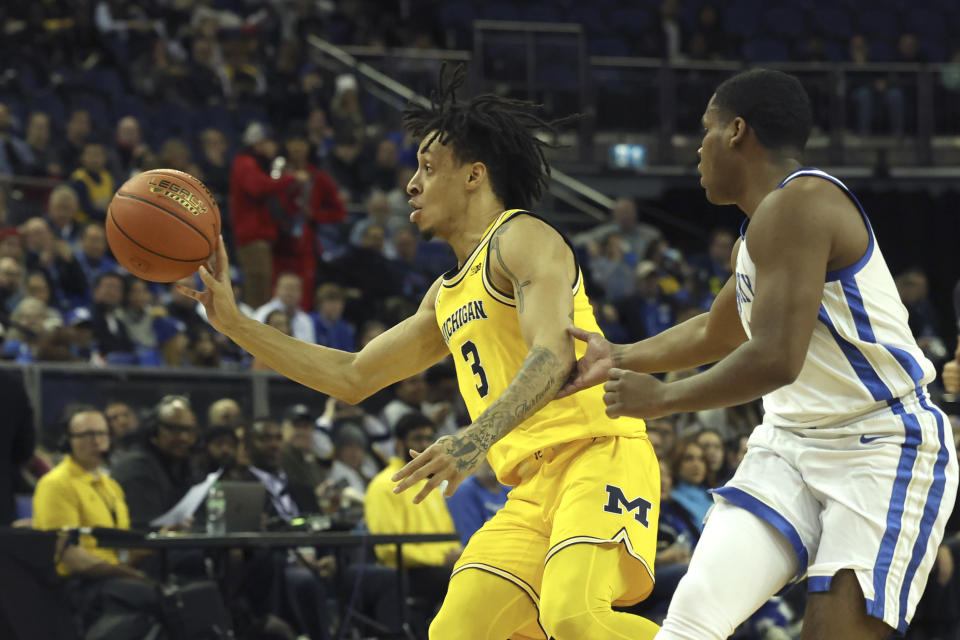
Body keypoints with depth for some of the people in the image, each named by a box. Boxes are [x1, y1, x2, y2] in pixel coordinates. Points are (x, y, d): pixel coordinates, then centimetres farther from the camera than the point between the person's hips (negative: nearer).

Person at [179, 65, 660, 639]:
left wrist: (478, 438, -35)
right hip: (534, 486, 9)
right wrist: (234, 323, 25)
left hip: (597, 453, -9)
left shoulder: (523, 238, -2)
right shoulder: (447, 295, 25)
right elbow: (352, 377, 30)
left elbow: (553, 355, -19)